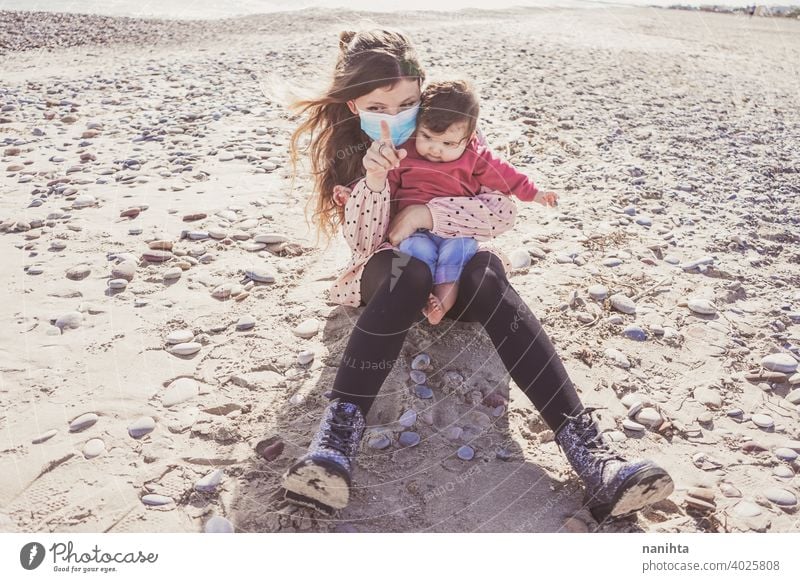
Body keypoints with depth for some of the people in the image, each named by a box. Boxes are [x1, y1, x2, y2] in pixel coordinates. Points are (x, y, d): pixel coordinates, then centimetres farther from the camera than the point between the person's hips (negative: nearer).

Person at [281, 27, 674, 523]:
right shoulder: (341, 145, -7)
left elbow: (503, 209, -15)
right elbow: (363, 243, -14)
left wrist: (425, 213, -27)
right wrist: (373, 181, -32)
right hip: (393, 273, 0)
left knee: (488, 278, -35)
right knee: (408, 275, -38)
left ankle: (588, 449, -43)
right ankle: (338, 437, -44)